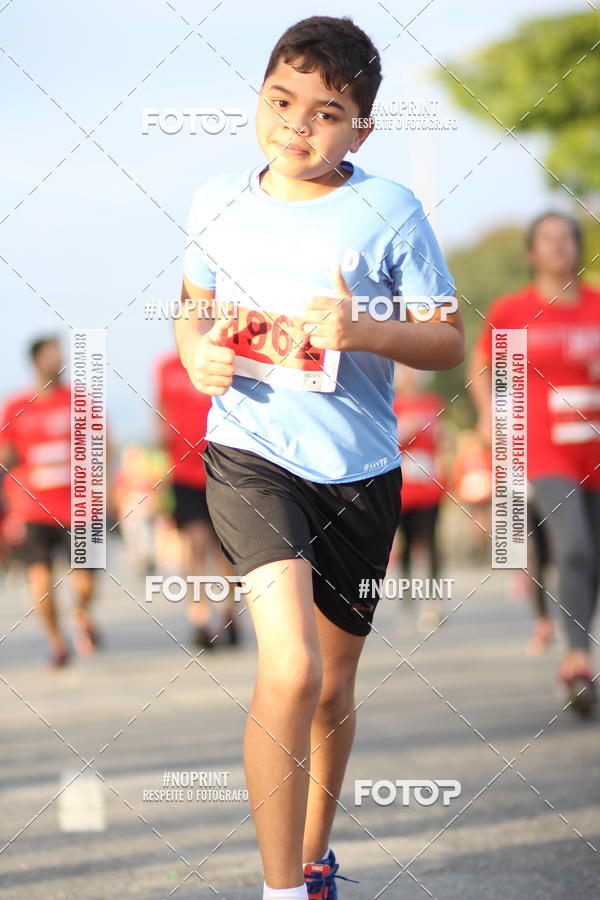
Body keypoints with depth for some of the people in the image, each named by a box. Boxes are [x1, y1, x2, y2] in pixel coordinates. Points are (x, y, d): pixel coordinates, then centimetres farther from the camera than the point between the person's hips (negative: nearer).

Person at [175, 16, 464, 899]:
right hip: (250, 455, -1)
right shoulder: (218, 201, 2)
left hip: (359, 469, 1)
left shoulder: (389, 210, -6)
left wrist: (362, 330, -21)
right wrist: (197, 353, -4)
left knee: (333, 689, 15)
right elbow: (193, 309, 18)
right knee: (290, 669, -22)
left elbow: (449, 341, -3)